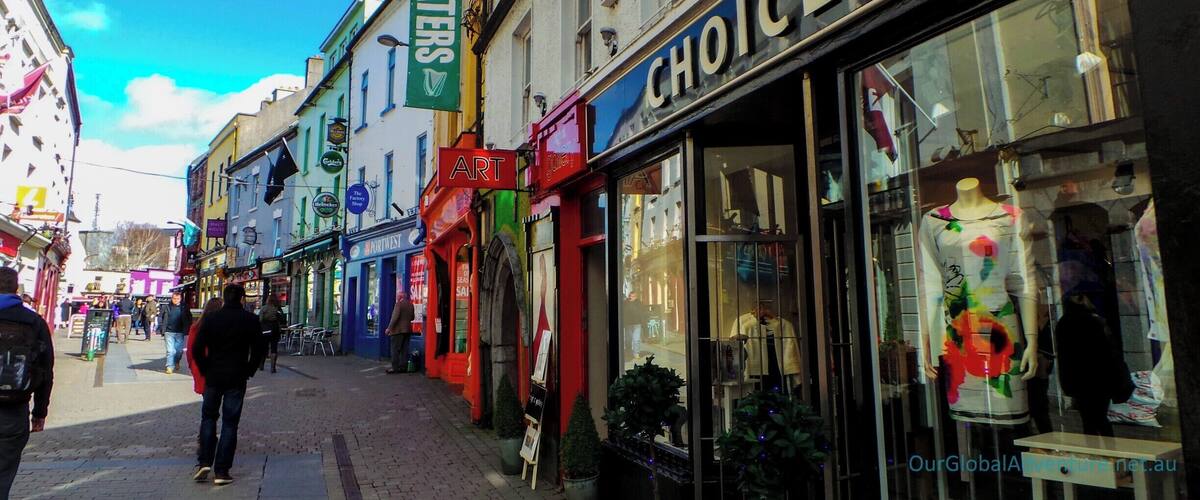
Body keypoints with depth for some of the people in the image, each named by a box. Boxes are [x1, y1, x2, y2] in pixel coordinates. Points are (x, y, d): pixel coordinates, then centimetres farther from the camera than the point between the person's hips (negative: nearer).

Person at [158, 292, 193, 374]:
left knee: (179, 350, 8)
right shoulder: (166, 307, 2)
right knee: (170, 350, -4)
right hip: (169, 332, -1)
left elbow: (189, 319, 9)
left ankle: (176, 362, 35)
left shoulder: (184, 308, 2)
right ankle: (170, 367, 0)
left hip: (180, 333, 1)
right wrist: (161, 326, 2)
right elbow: (160, 316, 11)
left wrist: (187, 329, 3)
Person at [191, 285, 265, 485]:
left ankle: (204, 462, 7)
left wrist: (205, 370, 9)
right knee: (230, 423, 4)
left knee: (208, 418, 18)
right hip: (237, 379, -1)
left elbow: (197, 349, -4)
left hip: (213, 377, 1)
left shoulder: (211, 319, -1)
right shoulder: (251, 320, -4)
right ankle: (221, 471, 5)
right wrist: (249, 371, 7)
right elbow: (259, 350, -5)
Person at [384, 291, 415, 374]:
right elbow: (412, 317, 15)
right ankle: (403, 367, 9)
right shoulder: (410, 304, 9)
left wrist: (389, 328, -14)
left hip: (398, 330, -7)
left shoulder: (399, 304, -12)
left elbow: (395, 317, -18)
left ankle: (395, 367, -4)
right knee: (404, 350, 9)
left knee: (395, 350, -2)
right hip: (407, 330, 7)